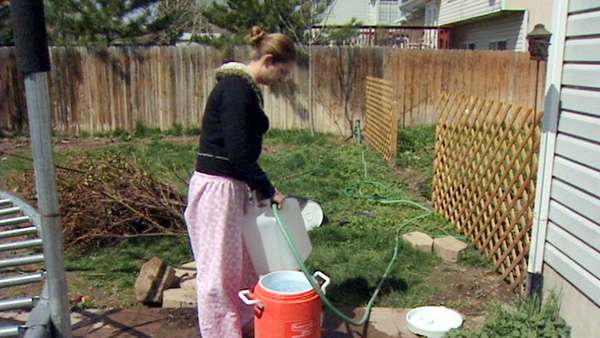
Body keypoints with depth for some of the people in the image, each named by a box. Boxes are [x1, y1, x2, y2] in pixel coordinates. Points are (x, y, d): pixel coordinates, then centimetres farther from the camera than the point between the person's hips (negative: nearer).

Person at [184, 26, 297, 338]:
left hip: (232, 186, 10)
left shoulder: (246, 88, 12)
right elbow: (238, 152, -22)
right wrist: (268, 190, -13)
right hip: (216, 187, -10)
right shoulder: (236, 88, -18)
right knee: (218, 270, 3)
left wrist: (259, 186, 11)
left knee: (243, 261, 20)